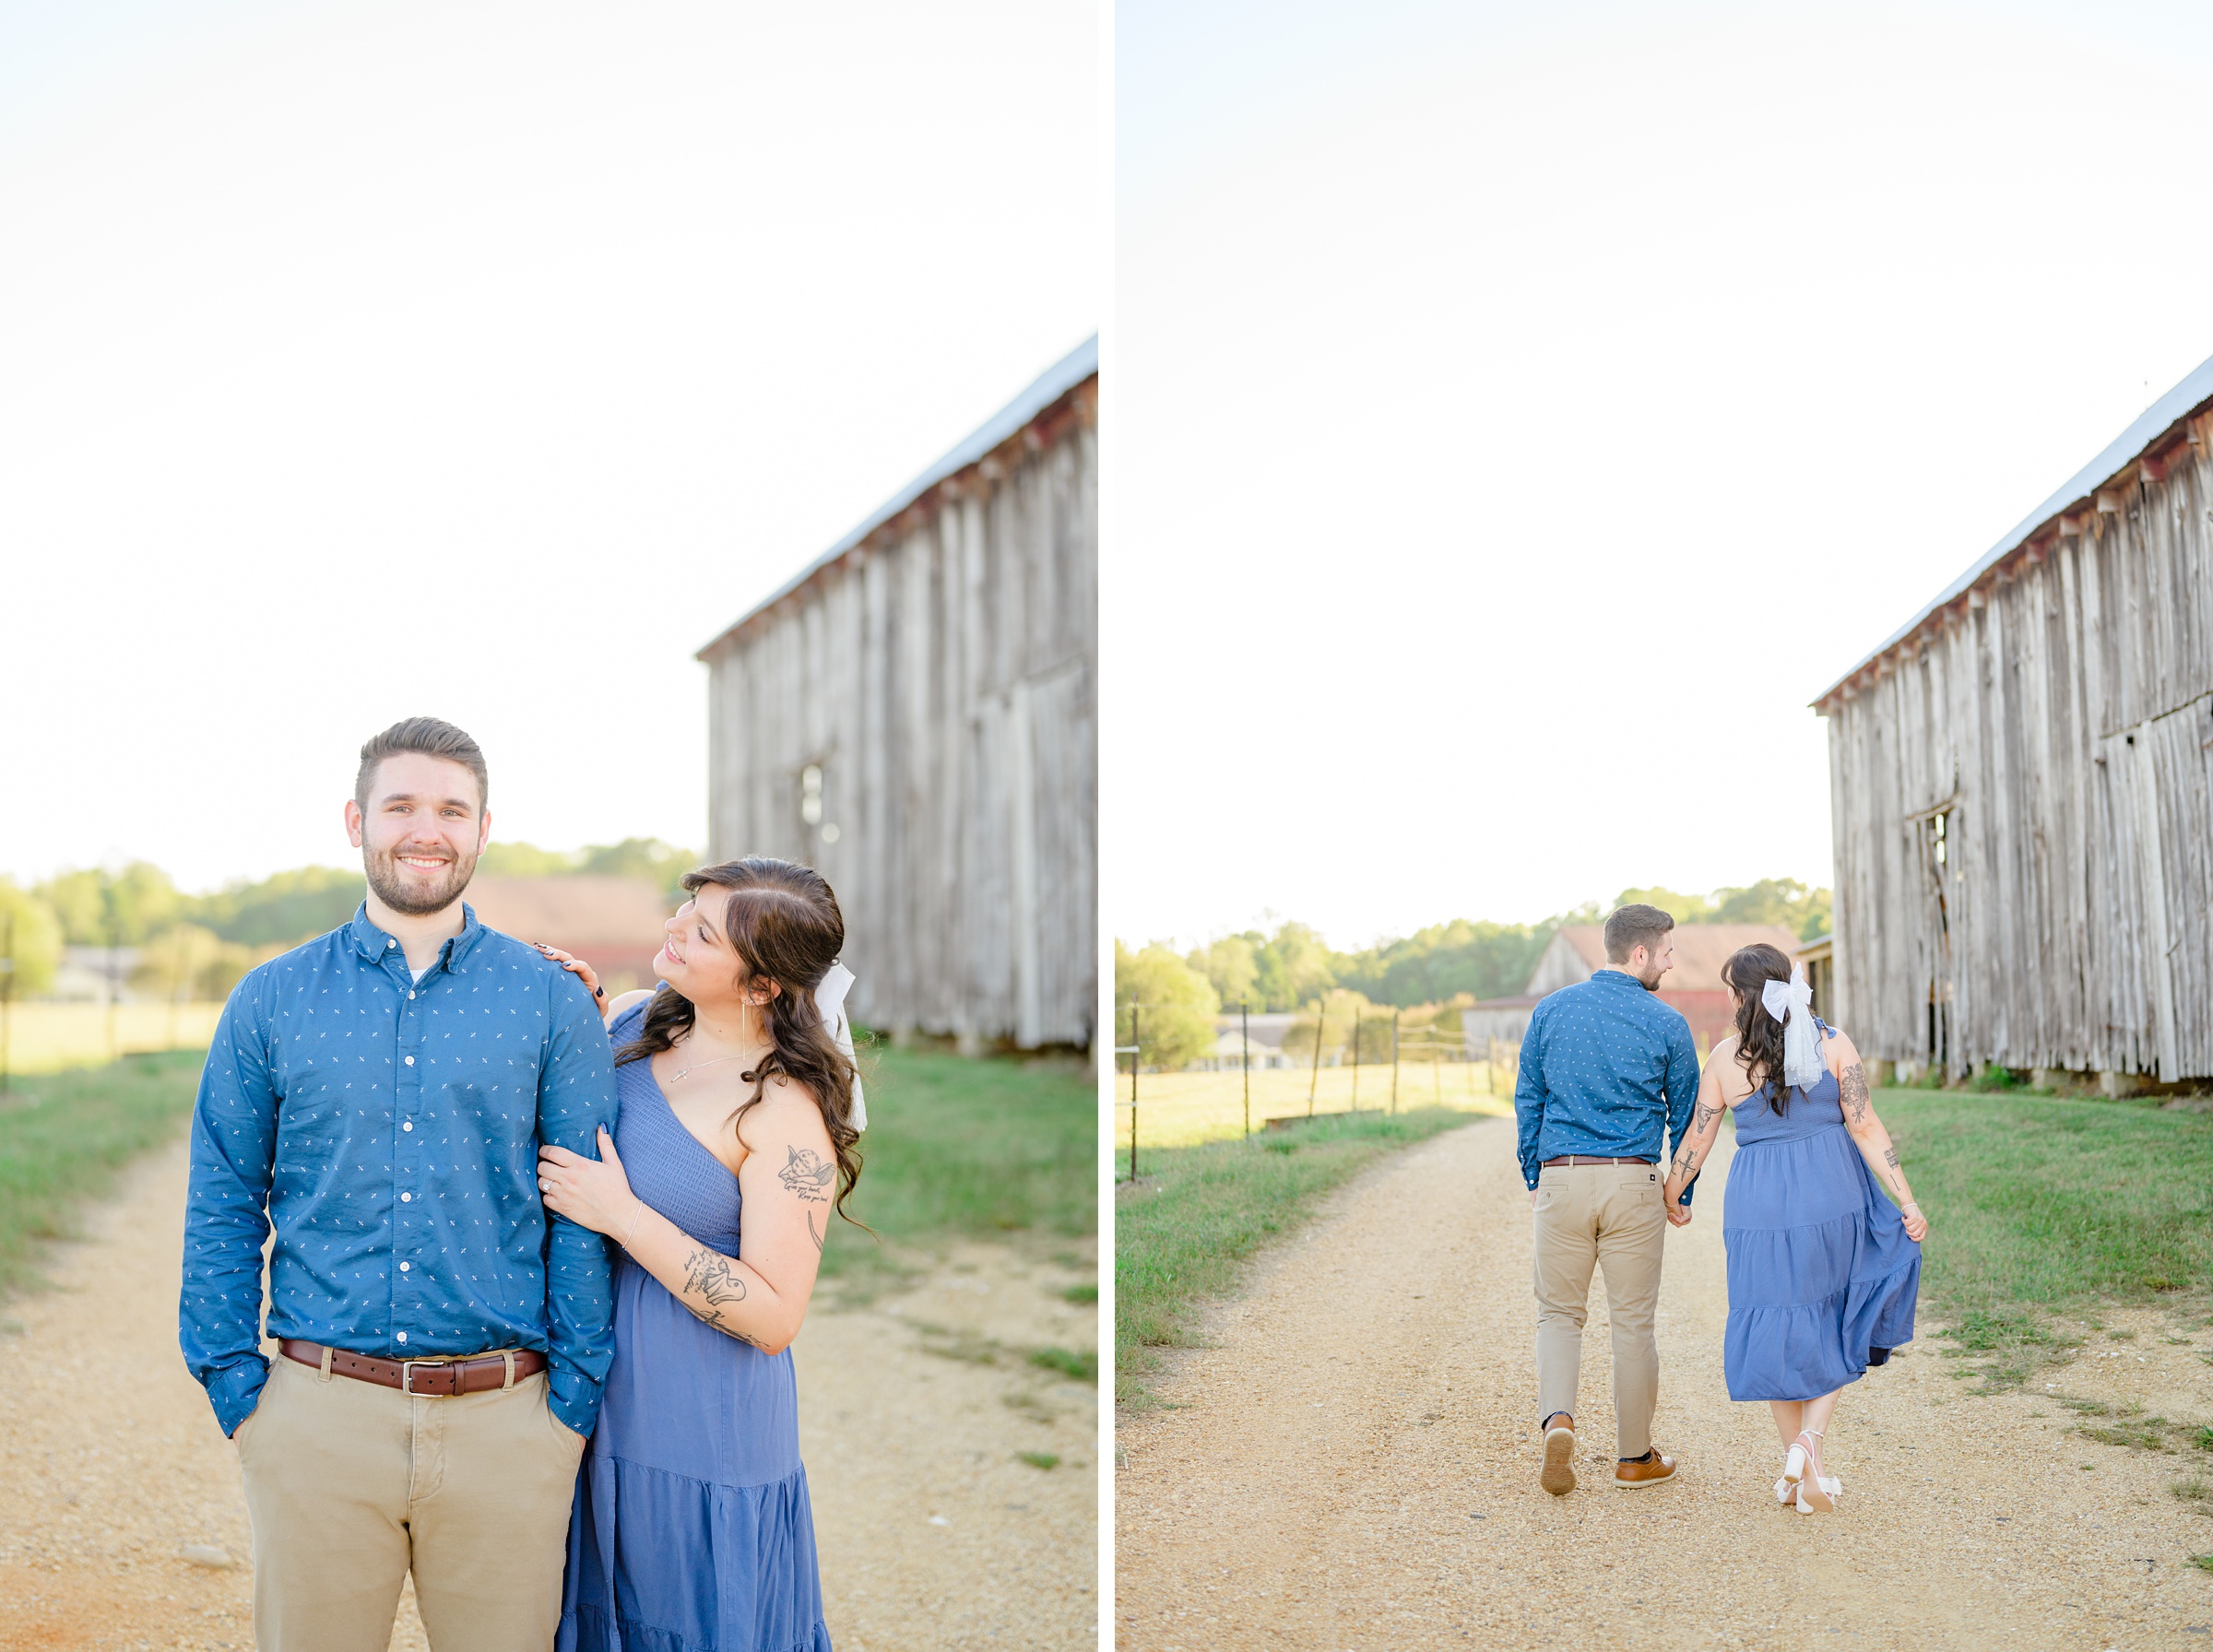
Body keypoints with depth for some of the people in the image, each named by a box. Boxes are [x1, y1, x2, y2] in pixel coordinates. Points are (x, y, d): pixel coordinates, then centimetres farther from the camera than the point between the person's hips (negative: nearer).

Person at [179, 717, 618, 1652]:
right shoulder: (271, 1002, 5)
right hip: (318, 1417, 1)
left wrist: (575, 1397, -2)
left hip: (504, 1423, 0)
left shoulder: (551, 1003, 3)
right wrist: (233, 1382, 0)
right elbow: (222, 1207, 8)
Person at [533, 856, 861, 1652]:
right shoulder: (636, 1019, -1)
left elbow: (774, 1318, -24)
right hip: (595, 1399, 7)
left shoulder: (786, 1112, -21)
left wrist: (620, 1214, -24)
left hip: (700, 1435, -7)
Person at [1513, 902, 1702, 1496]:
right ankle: (1635, 1458, 17)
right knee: (1633, 1321, 8)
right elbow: (1685, 1114, 6)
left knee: (1559, 1312, 12)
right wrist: (1682, 1194, 17)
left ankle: (1557, 1418, -11)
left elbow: (1527, 1100, 8)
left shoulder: (1551, 1011, 4)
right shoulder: (1666, 1024, -2)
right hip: (1633, 1184, -1)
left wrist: (1533, 1179, 16)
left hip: (1561, 1180, 2)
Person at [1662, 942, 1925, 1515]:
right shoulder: (1834, 1043, -2)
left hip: (1759, 1203, 0)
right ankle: (1808, 1441, -3)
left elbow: (1696, 1141, 4)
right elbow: (1866, 1129, -5)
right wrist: (1907, 1202, -2)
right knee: (1835, 1328, 16)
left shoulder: (1726, 1056, -2)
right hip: (1832, 1197, 0)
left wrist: (1668, 1198, 19)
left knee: (1778, 1334, 12)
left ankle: (1801, 1472, 16)